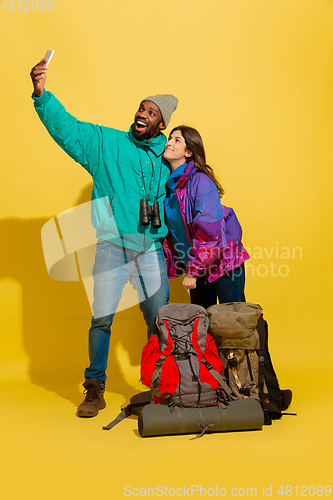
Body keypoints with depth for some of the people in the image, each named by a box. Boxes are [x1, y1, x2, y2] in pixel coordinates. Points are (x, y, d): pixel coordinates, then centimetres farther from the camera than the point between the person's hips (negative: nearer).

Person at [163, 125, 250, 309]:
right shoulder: (167, 182, 3)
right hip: (197, 262, 7)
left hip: (223, 259, -7)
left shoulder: (201, 182, -19)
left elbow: (208, 231, -24)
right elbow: (166, 226, 12)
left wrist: (192, 272, -21)